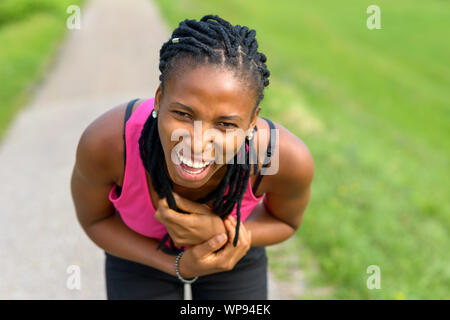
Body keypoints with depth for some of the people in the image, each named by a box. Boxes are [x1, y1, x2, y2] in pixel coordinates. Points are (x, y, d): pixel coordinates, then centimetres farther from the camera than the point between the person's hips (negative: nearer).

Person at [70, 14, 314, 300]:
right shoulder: (103, 142, -37)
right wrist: (180, 265, -28)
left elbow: (286, 222, -11)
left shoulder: (287, 157, -35)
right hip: (141, 251, 0)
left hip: (233, 252, 1)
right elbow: (94, 219, -14)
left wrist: (218, 233, -30)